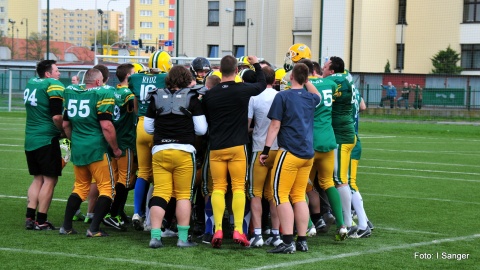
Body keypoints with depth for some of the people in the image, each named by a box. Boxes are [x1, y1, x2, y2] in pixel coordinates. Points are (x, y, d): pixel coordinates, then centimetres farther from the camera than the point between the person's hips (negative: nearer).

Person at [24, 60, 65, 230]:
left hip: (30, 138, 7)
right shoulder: (54, 86, -12)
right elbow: (56, 117, -20)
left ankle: (29, 218, 11)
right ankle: (41, 221, 2)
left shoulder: (31, 83, 11)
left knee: (38, 178, 16)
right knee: (50, 179, 1)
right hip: (47, 139, -7)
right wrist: (64, 131, -2)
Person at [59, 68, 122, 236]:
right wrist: (115, 149, -6)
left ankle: (66, 226, 18)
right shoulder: (102, 94, -12)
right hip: (96, 148, -6)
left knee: (80, 187, 20)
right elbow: (106, 126, -17)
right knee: (106, 188, 4)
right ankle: (94, 229, -3)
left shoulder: (71, 93, 8)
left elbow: (65, 124, 16)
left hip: (77, 148, 7)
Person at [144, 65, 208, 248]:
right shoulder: (191, 99, -3)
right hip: (183, 151, -3)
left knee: (160, 193, 4)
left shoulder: (157, 98, 6)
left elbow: (148, 127, 13)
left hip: (159, 151, 3)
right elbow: (201, 129, -3)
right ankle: (183, 237, 5)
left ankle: (155, 236, -3)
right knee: (184, 195, 5)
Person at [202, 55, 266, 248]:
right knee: (238, 187, 2)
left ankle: (218, 229, -3)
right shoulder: (243, 90, -6)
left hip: (216, 147, 2)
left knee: (218, 188, 6)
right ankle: (238, 230, -4)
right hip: (237, 146, -2)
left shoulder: (209, 95, 0)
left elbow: (205, 122, 10)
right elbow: (262, 83, 15)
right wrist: (256, 64, 29)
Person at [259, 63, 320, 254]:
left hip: (289, 152, -6)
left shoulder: (283, 96, -7)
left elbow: (275, 126, -9)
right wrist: (306, 80, 32)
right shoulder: (311, 98, 11)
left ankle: (288, 242, -11)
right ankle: (302, 241, 12)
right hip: (308, 153, 6)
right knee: (299, 196, 13)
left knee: (281, 195, -4)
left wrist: (266, 150, -4)